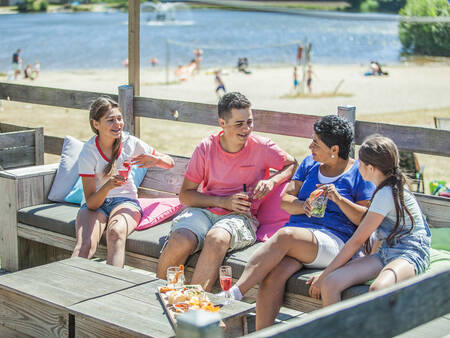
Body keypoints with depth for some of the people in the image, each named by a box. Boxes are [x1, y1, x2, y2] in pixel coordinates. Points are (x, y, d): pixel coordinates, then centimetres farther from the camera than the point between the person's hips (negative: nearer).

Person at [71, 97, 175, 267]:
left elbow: (170, 163, 5)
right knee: (85, 244, -33)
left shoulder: (130, 143, -5)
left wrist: (155, 160, -18)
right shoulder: (88, 152, -12)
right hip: (95, 204, -1)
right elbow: (91, 203, -16)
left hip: (125, 201, 1)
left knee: (116, 232, -35)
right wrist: (108, 186, -37)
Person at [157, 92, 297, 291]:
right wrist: (224, 202, -11)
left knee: (216, 239, -37)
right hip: (204, 210, 1)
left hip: (239, 217, -1)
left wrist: (271, 181, -7)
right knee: (180, 242, -32)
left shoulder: (261, 147, 1)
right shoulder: (206, 148, 2)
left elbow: (293, 165, 14)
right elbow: (185, 195, 3)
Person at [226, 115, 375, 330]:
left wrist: (338, 199, -15)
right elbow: (285, 201, 15)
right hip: (297, 233, 5)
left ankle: (234, 293, -38)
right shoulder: (310, 163, 19)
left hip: (333, 241, -4)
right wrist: (304, 206, -7)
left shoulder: (359, 173, 4)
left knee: (285, 235, -34)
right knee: (274, 274, -29)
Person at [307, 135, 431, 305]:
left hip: (409, 254, -9)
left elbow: (357, 241, -13)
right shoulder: (390, 187, 16)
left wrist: (323, 275, -7)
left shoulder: (387, 194, -14)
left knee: (378, 289, -43)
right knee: (329, 284, -17)